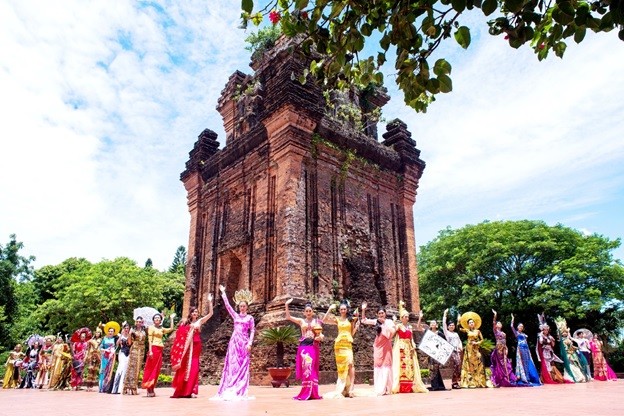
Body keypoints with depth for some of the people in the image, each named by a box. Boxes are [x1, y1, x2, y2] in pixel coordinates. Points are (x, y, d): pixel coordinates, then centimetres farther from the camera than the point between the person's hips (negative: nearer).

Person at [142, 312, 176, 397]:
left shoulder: (162, 329, 17)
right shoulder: (151, 327, 1)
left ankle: (151, 389, 10)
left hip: (160, 350, 6)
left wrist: (171, 319, 18)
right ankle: (149, 389, -3)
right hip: (153, 348, -6)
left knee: (156, 369, 5)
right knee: (151, 368, -6)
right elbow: (150, 340, -6)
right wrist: (150, 350, -15)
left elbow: (171, 329, 16)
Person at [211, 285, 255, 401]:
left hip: (244, 343, -2)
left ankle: (240, 392, 1)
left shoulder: (250, 318, 5)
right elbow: (227, 305, 7)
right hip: (234, 342, 2)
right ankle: (230, 391, 1)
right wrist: (223, 292, 6)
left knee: (242, 366, -1)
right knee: (232, 365, -1)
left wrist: (250, 343, -9)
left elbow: (252, 331, 2)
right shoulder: (235, 315, 10)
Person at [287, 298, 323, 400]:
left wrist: (320, 337, -12)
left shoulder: (317, 321, 9)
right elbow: (288, 317, 1)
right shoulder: (301, 321, 9)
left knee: (312, 369, 0)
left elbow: (320, 334, 11)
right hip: (304, 346, 0)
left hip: (314, 346, 0)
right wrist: (286, 305, -8)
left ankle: (312, 393, 7)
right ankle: (306, 393, 5)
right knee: (306, 369, -2)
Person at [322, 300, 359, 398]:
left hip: (348, 344, -1)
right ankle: (341, 390, 14)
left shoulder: (351, 319, 7)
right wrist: (330, 310, -3)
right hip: (339, 344, 1)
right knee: (341, 366, 5)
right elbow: (324, 320, 0)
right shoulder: (337, 319, 9)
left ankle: (350, 389, -17)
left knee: (350, 364, -18)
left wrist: (356, 326, -5)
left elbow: (352, 333, 8)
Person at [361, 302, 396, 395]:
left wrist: (384, 323, -16)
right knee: (378, 365, 4)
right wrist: (363, 310, 0)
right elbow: (364, 320, 10)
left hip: (386, 345, -3)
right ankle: (379, 389, 9)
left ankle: (386, 388, 4)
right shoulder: (376, 321, 6)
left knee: (386, 365, -2)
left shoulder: (389, 321, -1)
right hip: (378, 346, 3)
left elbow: (392, 332, -16)